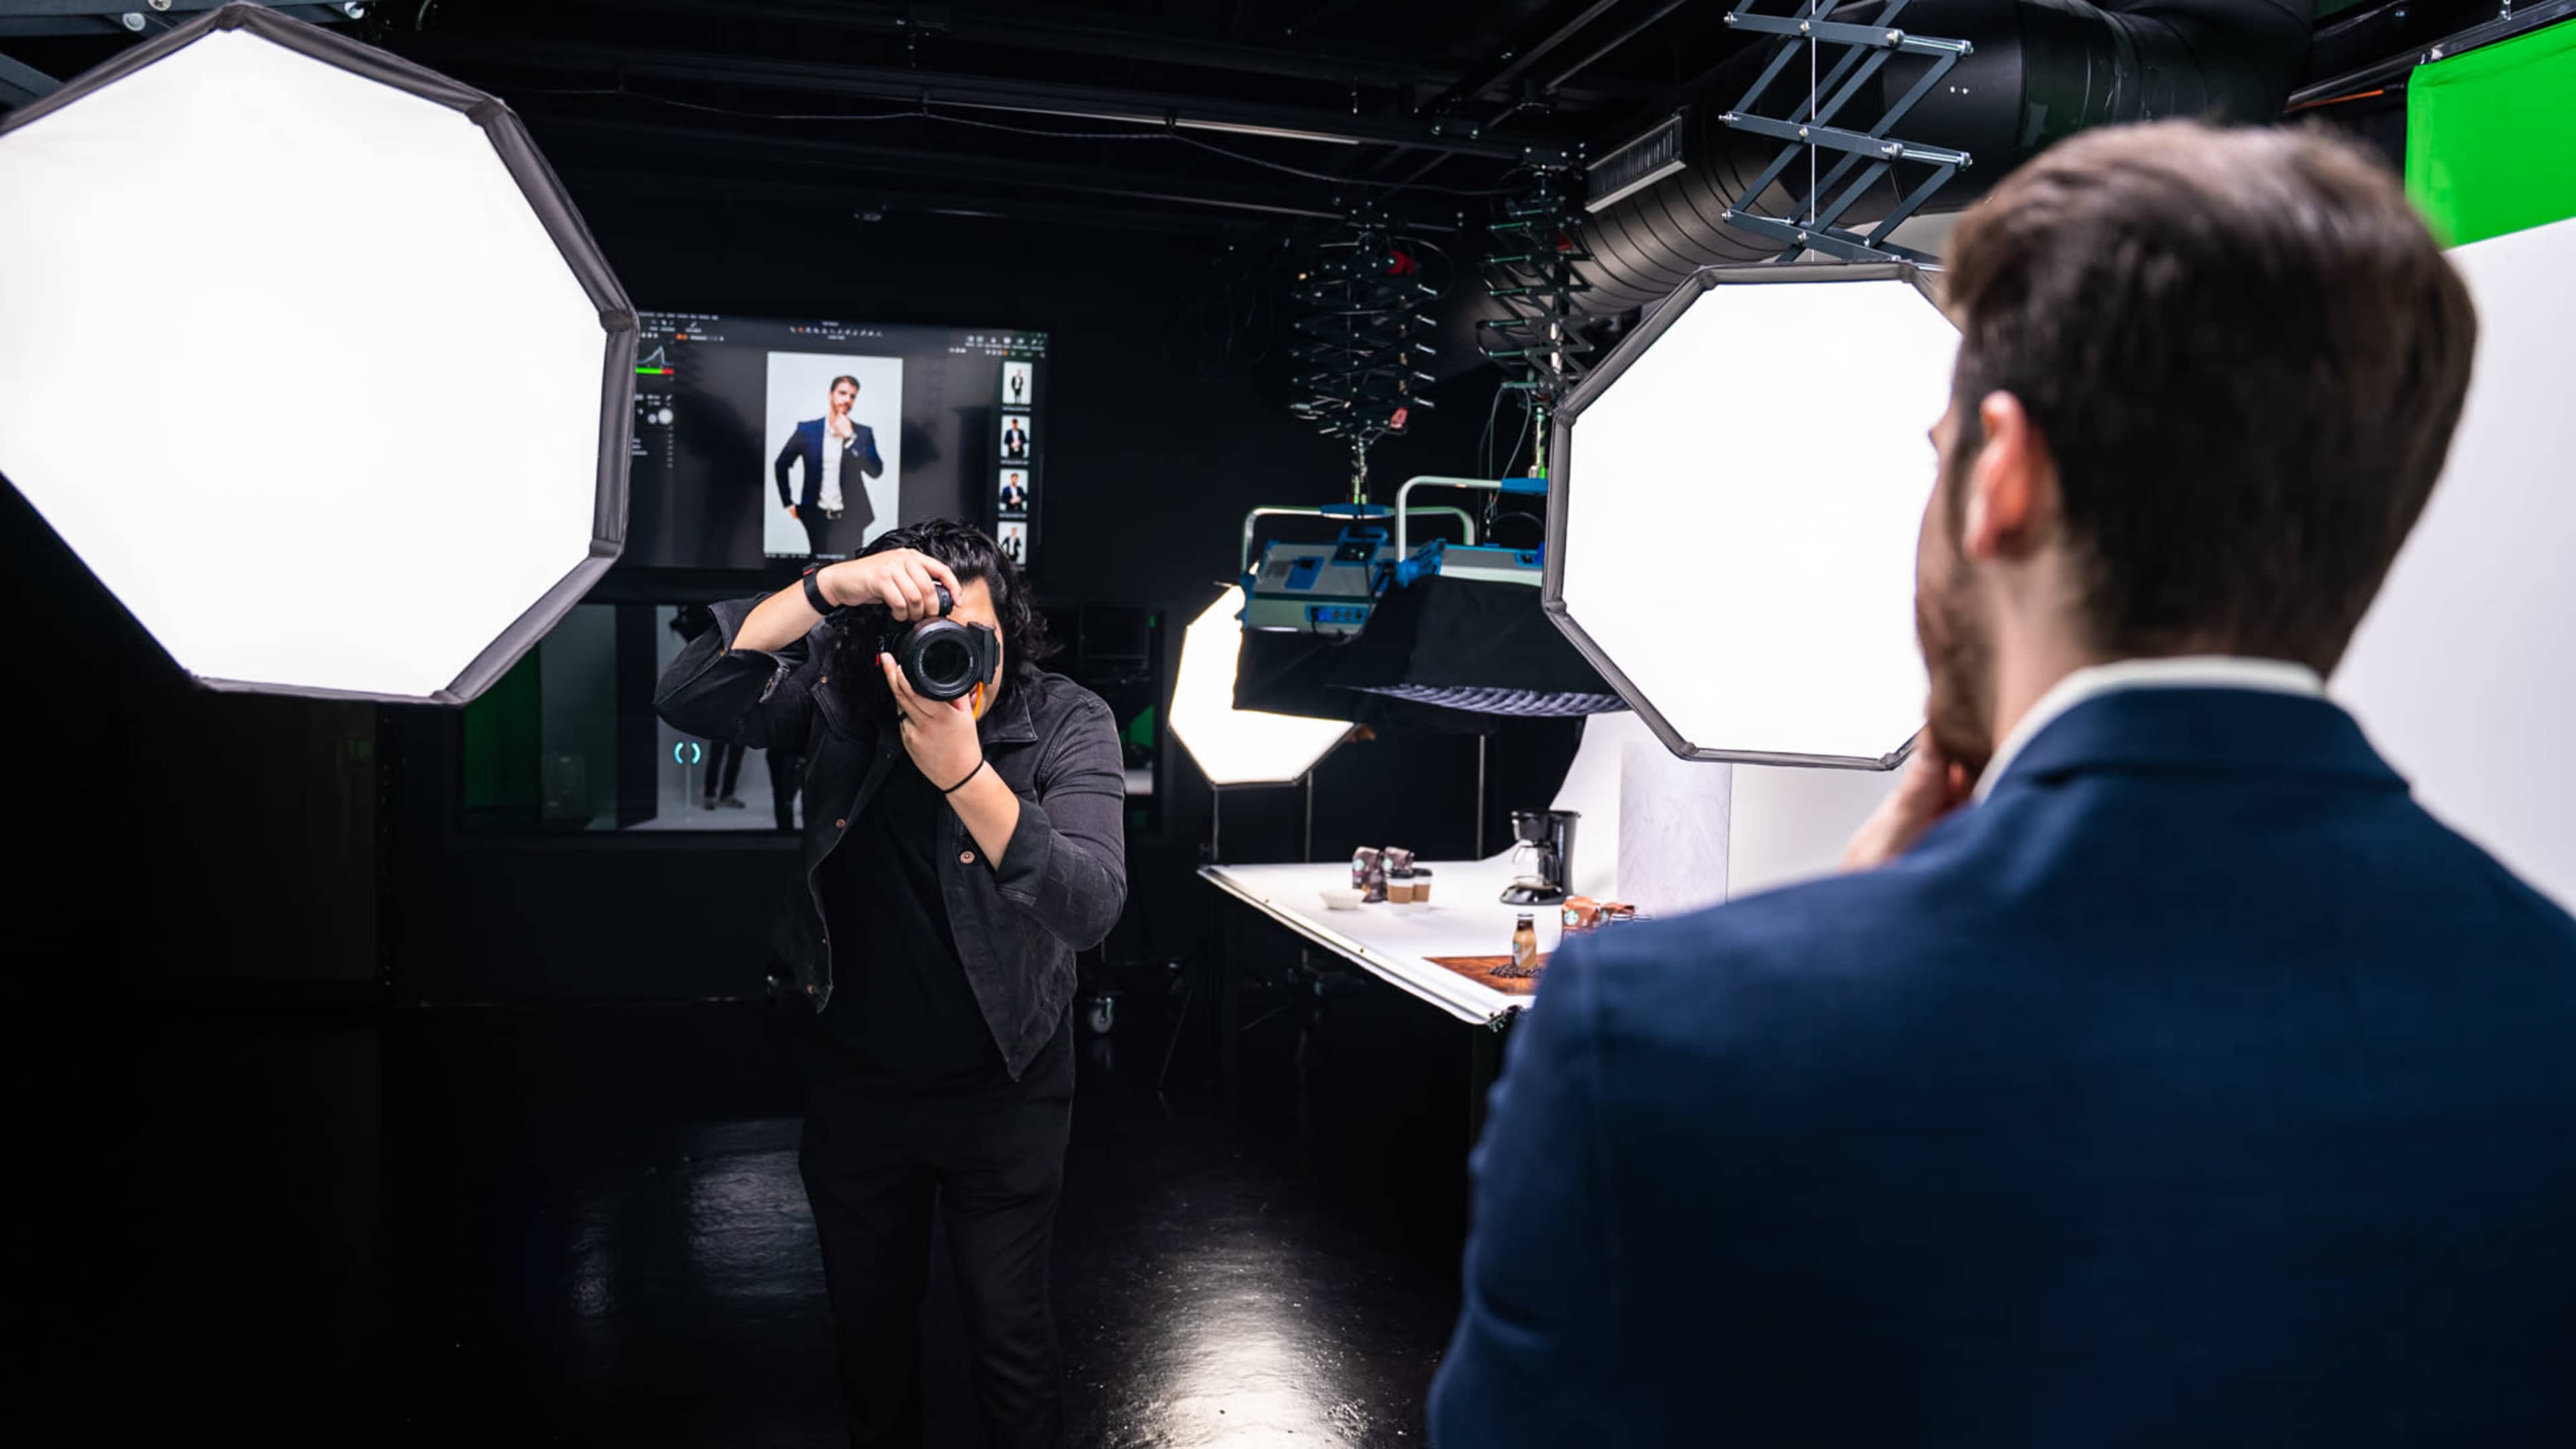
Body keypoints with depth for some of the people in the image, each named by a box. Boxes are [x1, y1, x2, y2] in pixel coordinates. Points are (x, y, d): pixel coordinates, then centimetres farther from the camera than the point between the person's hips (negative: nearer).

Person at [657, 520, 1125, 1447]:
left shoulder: (1066, 724, -20)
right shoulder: (841, 691, -13)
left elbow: (1091, 907, -32)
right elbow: (688, 700, -27)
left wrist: (964, 773, -44)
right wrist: (825, 587, -38)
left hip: (1001, 1092, -3)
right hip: (857, 1082, 3)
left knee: (1009, 1333, 9)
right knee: (868, 1317, 23)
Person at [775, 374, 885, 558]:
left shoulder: (863, 433, 2)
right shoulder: (807, 429, 2)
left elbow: (876, 471, -11)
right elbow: (781, 465, 10)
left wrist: (850, 437, -15)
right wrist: (789, 504, 6)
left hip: (851, 518, 0)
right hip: (817, 517, 0)